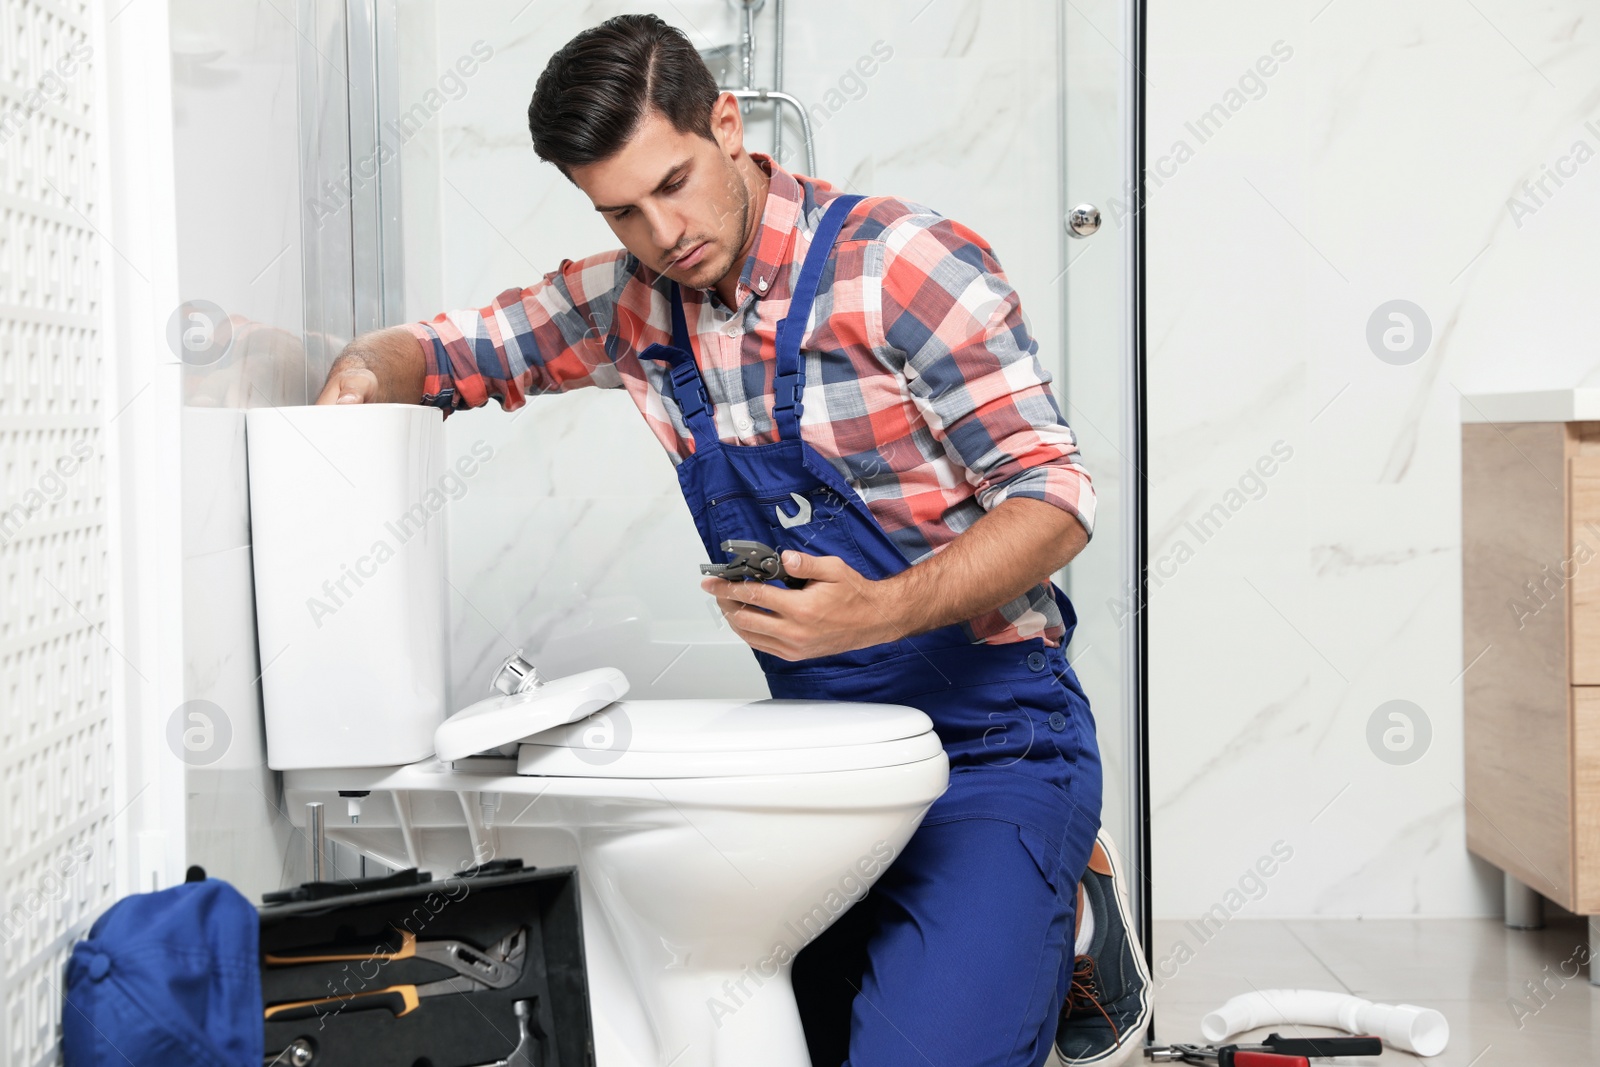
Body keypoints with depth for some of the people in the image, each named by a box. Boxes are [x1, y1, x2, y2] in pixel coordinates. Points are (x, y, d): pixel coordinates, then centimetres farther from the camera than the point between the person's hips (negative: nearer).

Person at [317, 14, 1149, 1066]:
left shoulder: (905, 262, -15)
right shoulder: (631, 302, 3)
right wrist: (364, 376, -11)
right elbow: (442, 348, 14)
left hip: (988, 738, -6)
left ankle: (1065, 926, 9)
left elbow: (1055, 497, -16)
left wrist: (878, 612, -33)